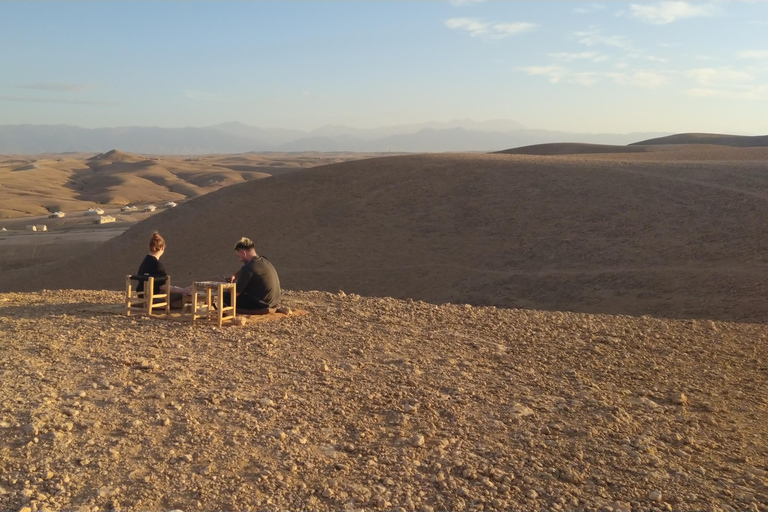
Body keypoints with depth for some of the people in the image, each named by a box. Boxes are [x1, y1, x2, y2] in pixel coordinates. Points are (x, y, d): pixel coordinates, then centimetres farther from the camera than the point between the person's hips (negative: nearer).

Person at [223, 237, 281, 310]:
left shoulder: (249, 268, -18)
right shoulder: (264, 260, 9)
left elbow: (236, 292, -13)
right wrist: (234, 276, 15)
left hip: (262, 304, -9)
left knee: (225, 296, -3)